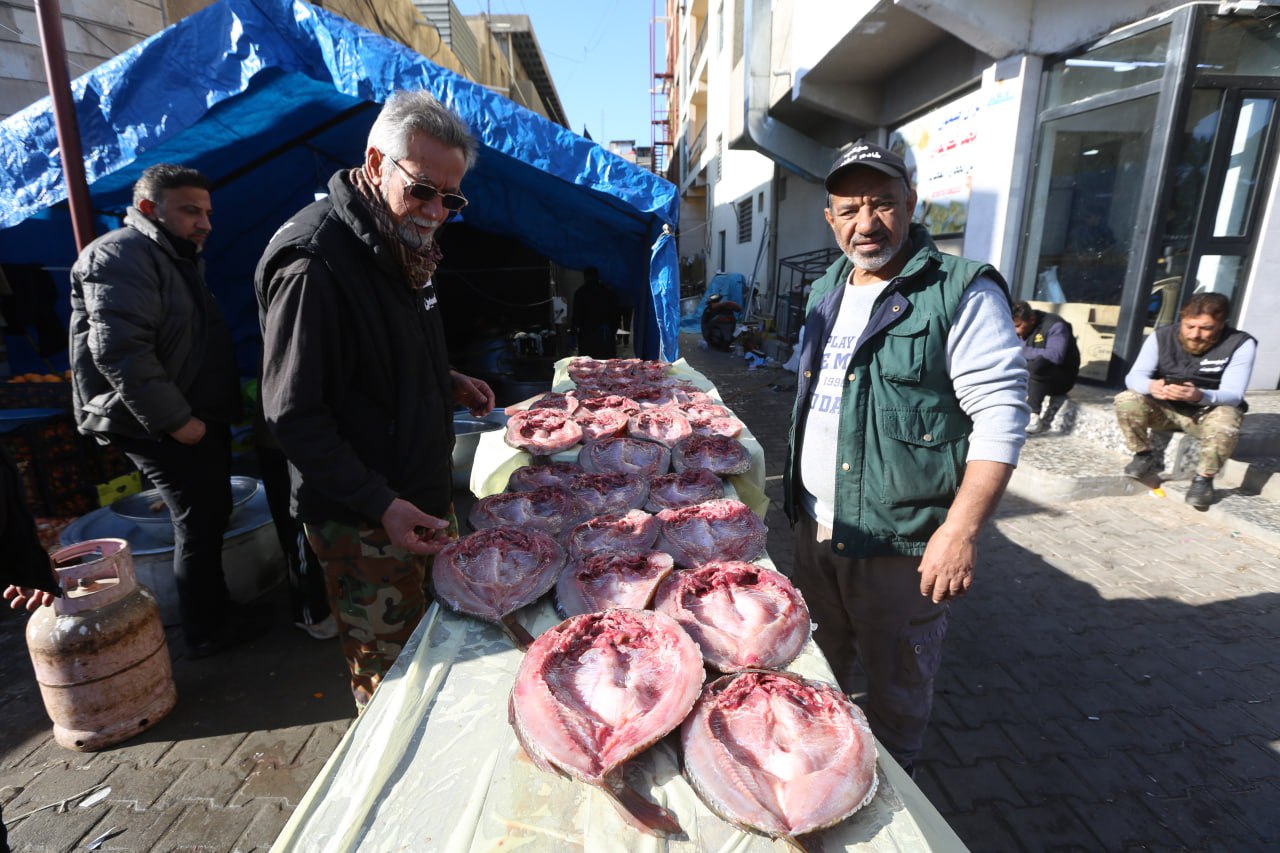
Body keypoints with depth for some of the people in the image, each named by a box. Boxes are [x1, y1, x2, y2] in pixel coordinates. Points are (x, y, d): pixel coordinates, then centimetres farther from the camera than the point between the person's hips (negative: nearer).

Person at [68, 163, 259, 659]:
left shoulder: (175, 258, 19)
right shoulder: (122, 254, -14)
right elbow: (118, 351, -26)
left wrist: (210, 412, 22)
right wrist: (176, 420, -22)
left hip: (196, 419, 10)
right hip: (164, 430, -10)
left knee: (208, 517, 16)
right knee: (200, 523, -3)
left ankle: (215, 613, 30)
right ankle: (207, 631, 11)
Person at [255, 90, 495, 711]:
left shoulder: (400, 243, 9)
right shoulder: (313, 261, -21)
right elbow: (293, 416, -20)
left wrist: (445, 382, 7)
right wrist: (380, 504, -25)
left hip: (423, 492, 9)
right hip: (362, 520, -8)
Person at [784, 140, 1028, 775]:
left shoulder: (963, 293, -13)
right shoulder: (826, 292, 10)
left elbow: (1001, 413, -16)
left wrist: (961, 530, -21)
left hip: (899, 541, -7)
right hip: (815, 527, 7)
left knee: (897, 685, 14)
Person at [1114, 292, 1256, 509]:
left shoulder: (1241, 344, -17)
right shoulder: (1161, 336, -13)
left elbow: (1233, 395, -24)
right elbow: (1134, 376, -17)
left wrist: (1199, 395, -47)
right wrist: (1151, 386, -42)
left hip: (1209, 411, -2)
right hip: (1166, 408, 2)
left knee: (1225, 421, -36)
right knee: (1126, 400, -25)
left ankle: (1204, 478, -11)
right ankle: (1144, 457, -2)